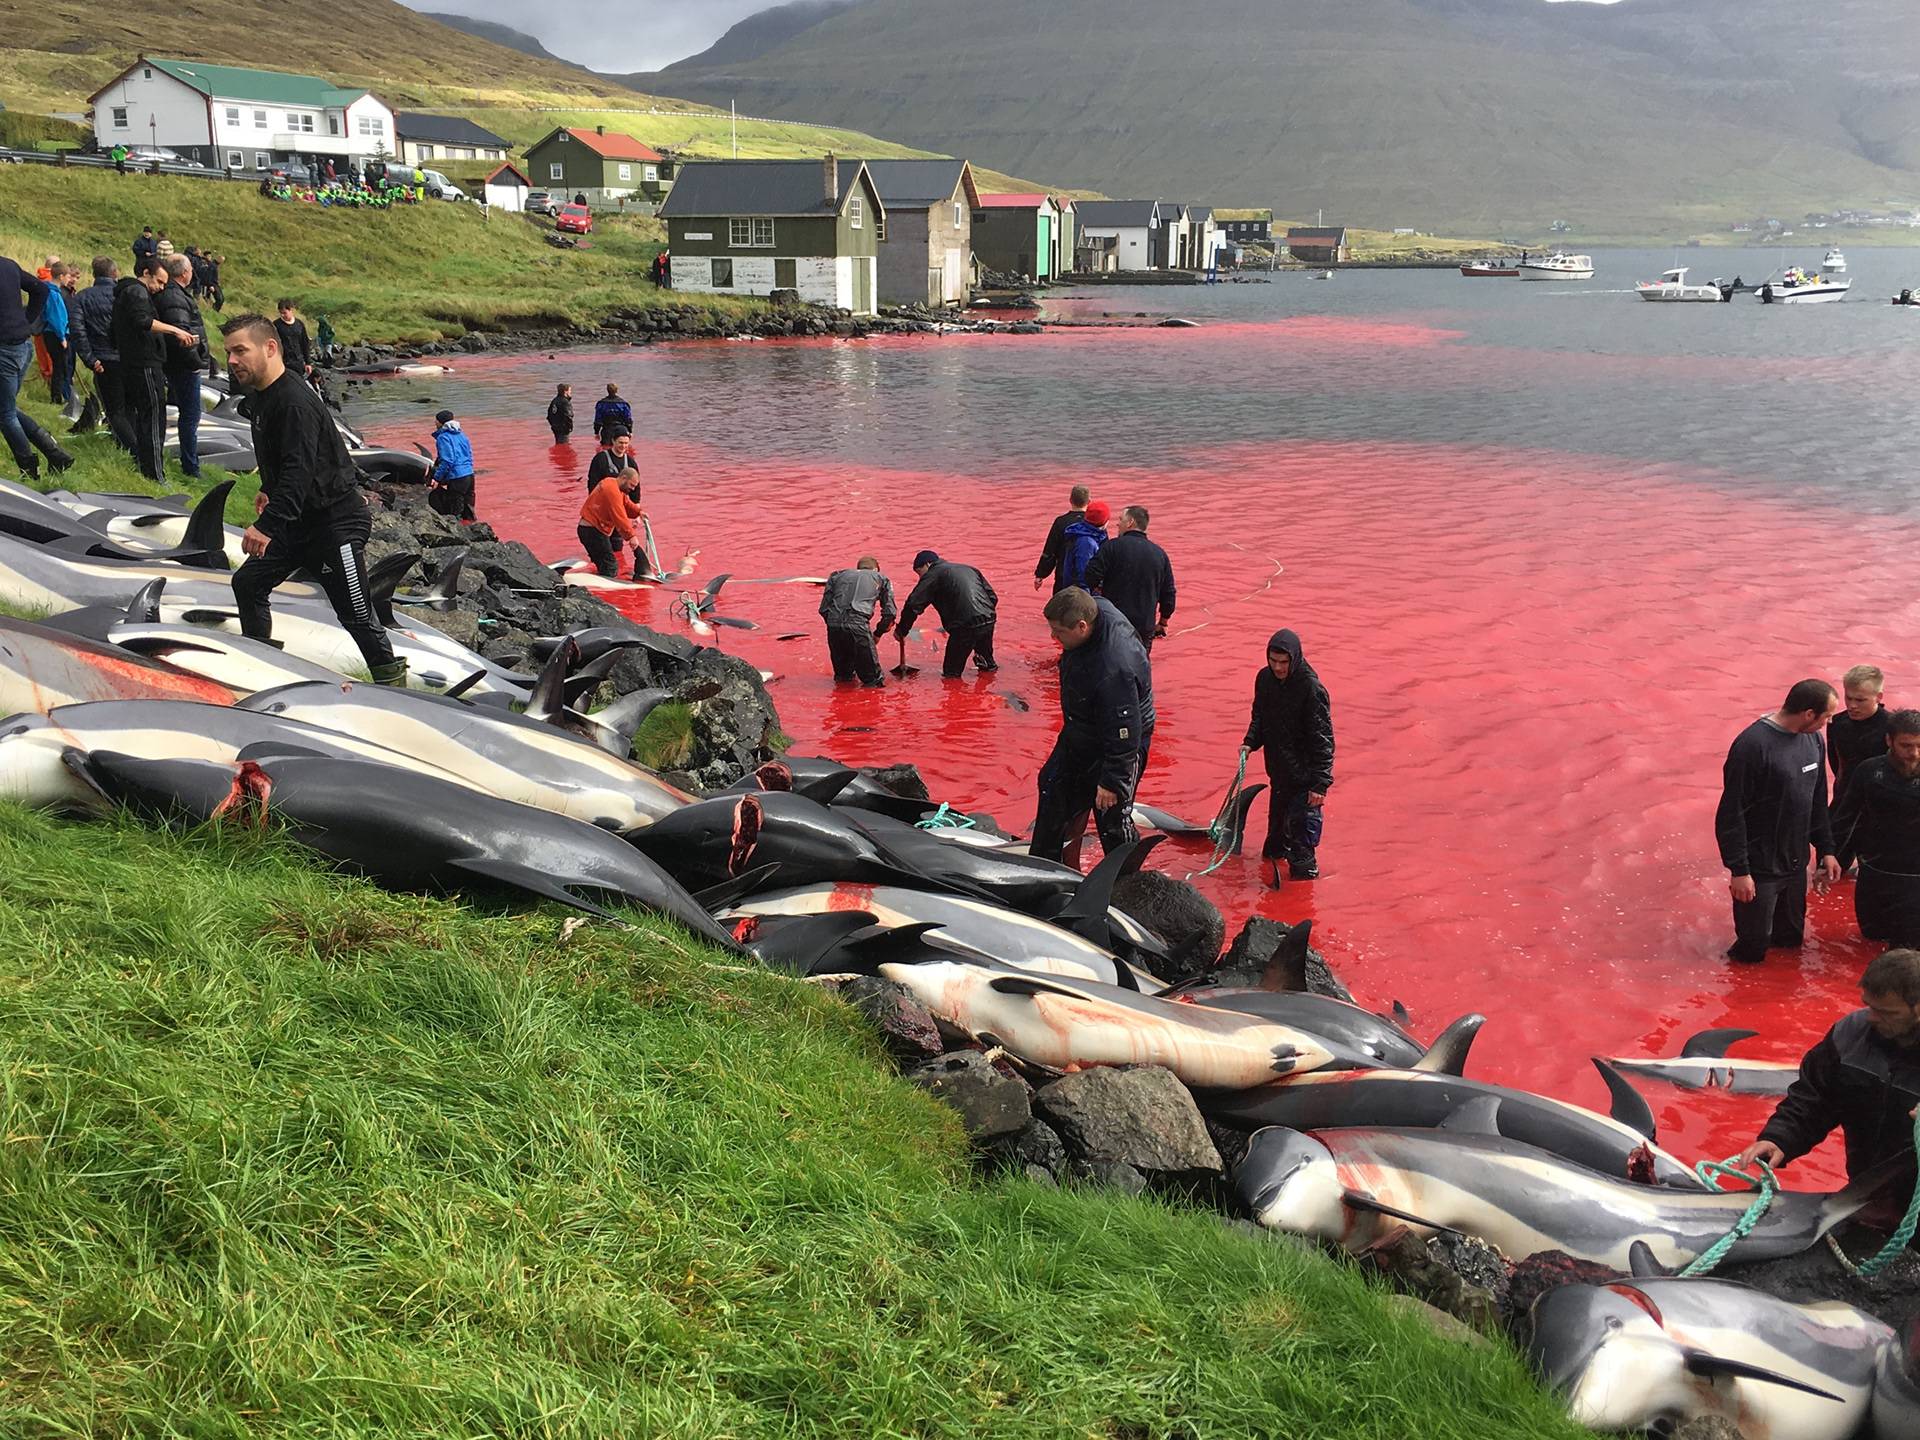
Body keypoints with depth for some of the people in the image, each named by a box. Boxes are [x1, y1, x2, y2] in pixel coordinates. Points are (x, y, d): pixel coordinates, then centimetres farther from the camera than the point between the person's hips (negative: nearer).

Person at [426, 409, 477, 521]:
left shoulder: (443, 437, -9)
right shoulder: (461, 434, 16)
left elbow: (446, 461, -18)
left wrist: (437, 478, -15)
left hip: (456, 478, -9)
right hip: (469, 475, 9)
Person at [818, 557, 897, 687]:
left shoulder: (838, 575, 29)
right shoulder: (881, 579, 24)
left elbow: (823, 609, 22)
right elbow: (889, 613, 18)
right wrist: (878, 633, 32)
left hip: (833, 625, 4)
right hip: (857, 626, -4)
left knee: (842, 674, 29)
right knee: (873, 678, 10)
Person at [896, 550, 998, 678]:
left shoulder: (933, 574, 5)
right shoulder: (968, 569, 25)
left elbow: (914, 604, -2)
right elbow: (993, 597, 21)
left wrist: (901, 630, 5)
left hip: (965, 625, -7)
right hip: (989, 621, 7)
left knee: (951, 672, 2)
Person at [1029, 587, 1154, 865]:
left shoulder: (1114, 669, -42)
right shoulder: (1098, 609, -18)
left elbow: (1124, 735, -34)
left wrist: (1111, 781, -24)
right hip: (1078, 733, 10)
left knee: (1112, 818, 2)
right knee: (1053, 791, 25)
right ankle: (1041, 865, 46)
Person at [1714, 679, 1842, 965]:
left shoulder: (1813, 740, 0)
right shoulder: (1753, 745, -23)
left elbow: (1818, 800, 14)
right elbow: (1731, 813, -20)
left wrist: (1826, 849, 14)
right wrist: (1739, 870, -18)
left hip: (1796, 863, 7)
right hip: (1760, 867, -7)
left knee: (1791, 937, 18)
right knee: (1754, 943, 6)